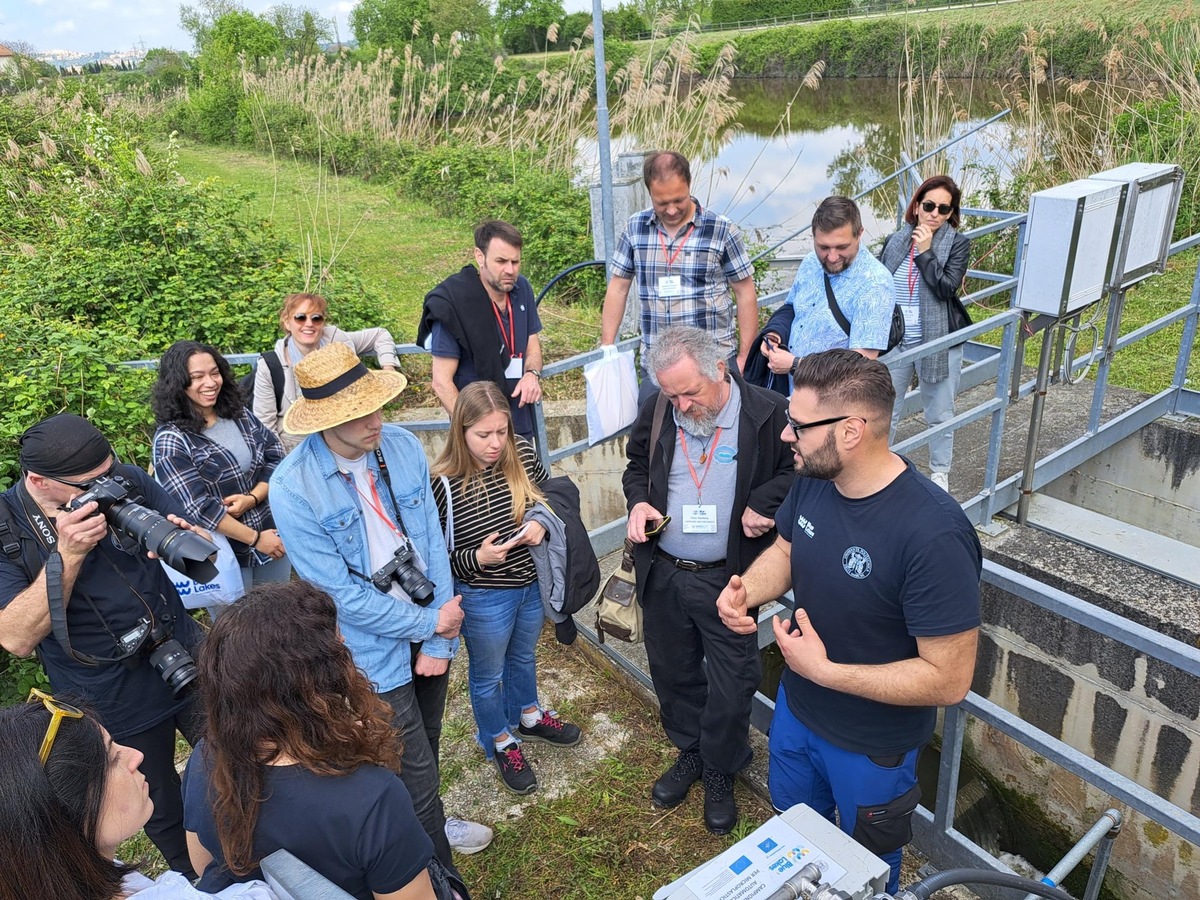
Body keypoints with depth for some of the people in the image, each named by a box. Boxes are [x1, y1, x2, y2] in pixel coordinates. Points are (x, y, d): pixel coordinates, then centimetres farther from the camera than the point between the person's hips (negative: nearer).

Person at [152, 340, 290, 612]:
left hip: (272, 538, 5)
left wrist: (252, 497, -15)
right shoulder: (170, 441, -16)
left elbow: (275, 456, 2)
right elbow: (198, 508, -19)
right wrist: (255, 538, -16)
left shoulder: (239, 413, 1)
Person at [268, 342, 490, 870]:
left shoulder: (402, 446, -10)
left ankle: (426, 822, 54)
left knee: (428, 744, 24)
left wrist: (439, 642, -8)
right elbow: (340, 592, -18)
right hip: (376, 648, -4)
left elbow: (433, 542, -6)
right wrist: (431, 623, -12)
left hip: (430, 627, 4)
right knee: (414, 767, 9)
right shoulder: (293, 487, -22)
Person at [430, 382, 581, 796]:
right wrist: (477, 558, -32)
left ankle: (526, 716, 58)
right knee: (488, 675, 20)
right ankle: (500, 742, 47)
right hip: (484, 598, -5)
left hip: (532, 582, 5)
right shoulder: (444, 484, -26)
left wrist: (542, 522, -15)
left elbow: (551, 495, 5)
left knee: (524, 656, 30)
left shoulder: (522, 454, -13)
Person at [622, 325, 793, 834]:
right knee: (673, 672, 21)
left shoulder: (768, 414, -15)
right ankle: (689, 753, 46)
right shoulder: (657, 413, -3)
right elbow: (636, 465, 14)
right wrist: (639, 501, -6)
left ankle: (720, 774, 36)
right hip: (663, 575, 4)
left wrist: (765, 503, -19)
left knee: (730, 687, 9)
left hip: (727, 581, -3)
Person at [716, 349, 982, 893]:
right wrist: (745, 592, -16)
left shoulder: (933, 535, -36)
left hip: (871, 746, -6)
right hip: (795, 707, 6)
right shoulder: (813, 479, -15)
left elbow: (949, 679, -30)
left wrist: (822, 669, -29)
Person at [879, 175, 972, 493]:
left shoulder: (958, 244, -3)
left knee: (940, 415, 10)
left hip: (938, 343, -2)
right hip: (894, 342, 2)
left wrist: (926, 251, -17)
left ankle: (939, 474, 27)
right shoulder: (895, 241, 4)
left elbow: (948, 288, -15)